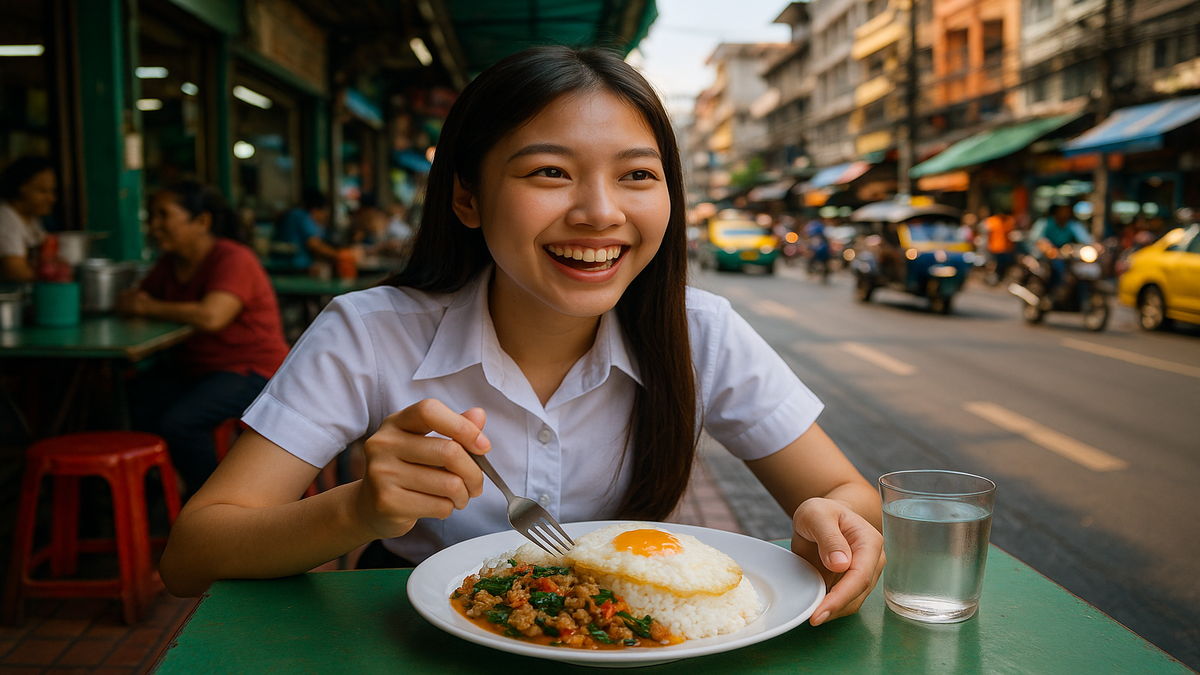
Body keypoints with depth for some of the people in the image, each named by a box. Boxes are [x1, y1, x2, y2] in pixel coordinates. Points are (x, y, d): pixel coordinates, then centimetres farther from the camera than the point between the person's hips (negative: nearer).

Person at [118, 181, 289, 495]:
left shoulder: (234, 260, -15)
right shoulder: (171, 263, 12)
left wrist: (150, 308, -16)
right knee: (140, 404, -16)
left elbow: (211, 316, -30)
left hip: (252, 370, -8)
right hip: (197, 368, 8)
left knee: (178, 422, -27)